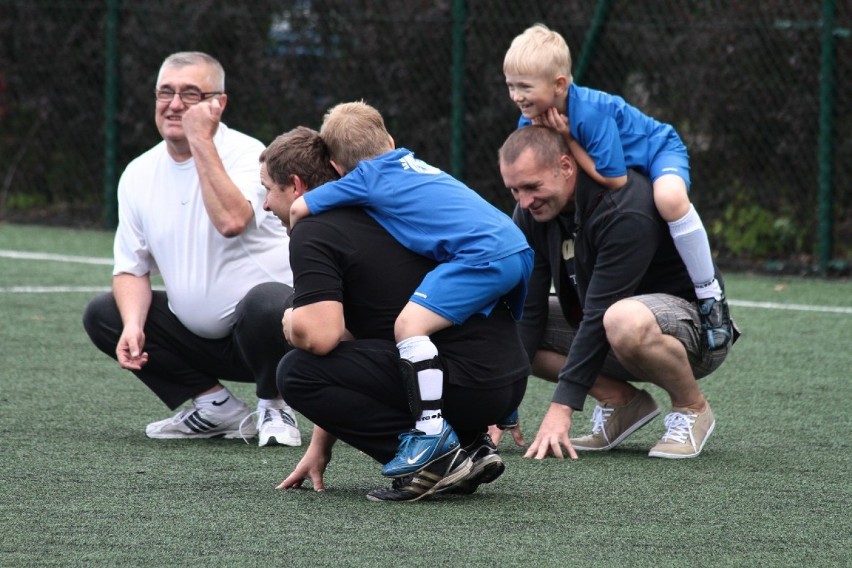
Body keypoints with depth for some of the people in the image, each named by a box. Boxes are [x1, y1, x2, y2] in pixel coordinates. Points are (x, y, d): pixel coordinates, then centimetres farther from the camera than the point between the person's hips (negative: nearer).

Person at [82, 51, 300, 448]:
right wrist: (133, 326, -15)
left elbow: (231, 221, -34)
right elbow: (131, 269, 6)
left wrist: (201, 140, -27)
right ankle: (217, 408, 2)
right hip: (197, 337, 6)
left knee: (264, 304, -38)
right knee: (102, 315, -8)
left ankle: (274, 409, -6)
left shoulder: (246, 154, -13)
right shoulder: (139, 174, 4)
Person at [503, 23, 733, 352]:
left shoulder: (590, 112, -35)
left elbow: (614, 180, -36)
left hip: (658, 152, -9)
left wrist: (568, 139, -33)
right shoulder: (530, 121, -13)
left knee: (670, 198, -40)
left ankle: (711, 296, -28)